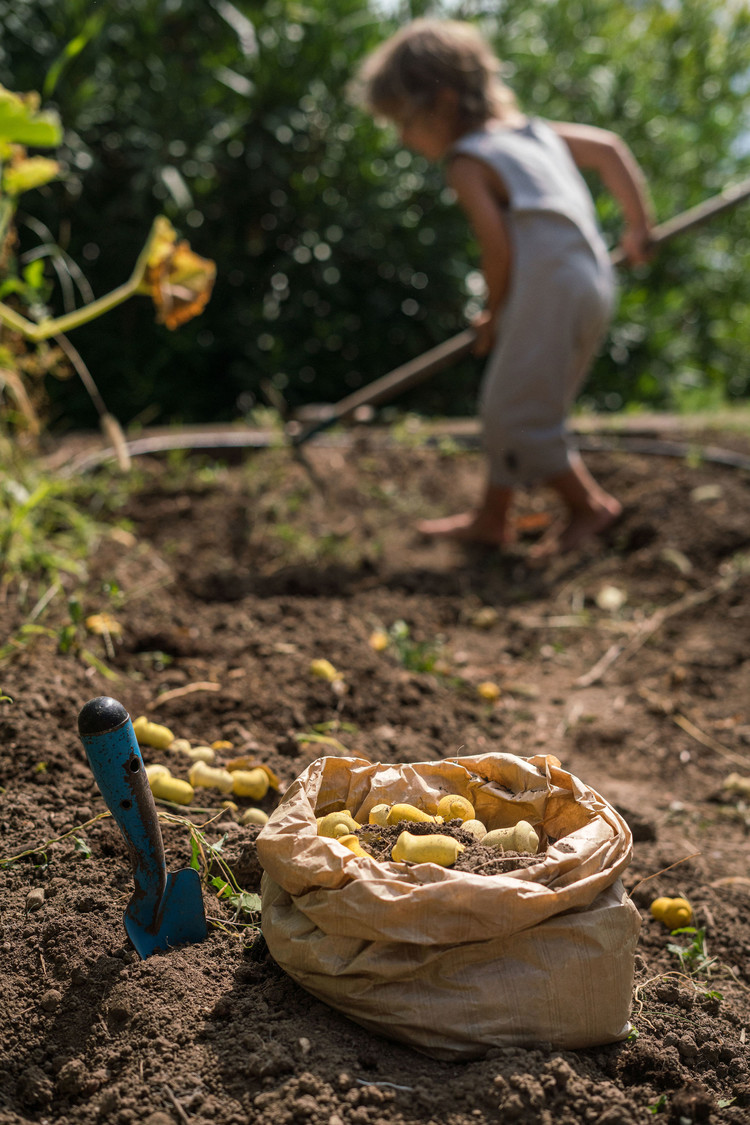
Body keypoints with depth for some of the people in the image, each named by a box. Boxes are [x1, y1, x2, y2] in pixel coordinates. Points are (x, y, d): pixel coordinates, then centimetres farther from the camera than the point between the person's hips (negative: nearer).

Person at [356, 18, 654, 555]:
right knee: (505, 406, 16)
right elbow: (609, 147, 23)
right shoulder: (530, 129, 19)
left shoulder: (466, 162, -5)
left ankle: (589, 505, 6)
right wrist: (638, 224, 28)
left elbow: (499, 249, -12)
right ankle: (491, 517, 24)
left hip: (548, 285, -10)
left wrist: (494, 315, 4)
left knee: (515, 415, -3)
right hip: (594, 284, 10)